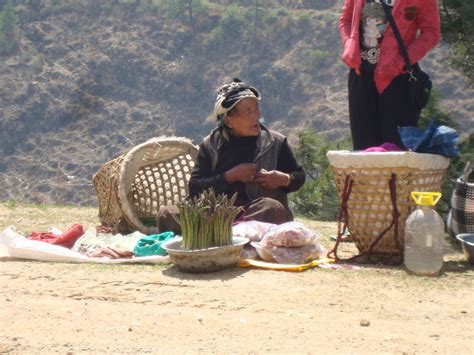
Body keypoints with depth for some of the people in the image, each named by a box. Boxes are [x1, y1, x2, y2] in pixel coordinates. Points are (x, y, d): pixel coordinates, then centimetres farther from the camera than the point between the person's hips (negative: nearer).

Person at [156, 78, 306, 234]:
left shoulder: (276, 142, 11)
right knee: (167, 213, -23)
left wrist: (284, 180, -4)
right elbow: (194, 188, 4)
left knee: (271, 207, -36)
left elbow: (299, 175, 20)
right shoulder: (210, 145, 11)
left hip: (258, 213, 0)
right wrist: (231, 176, -8)